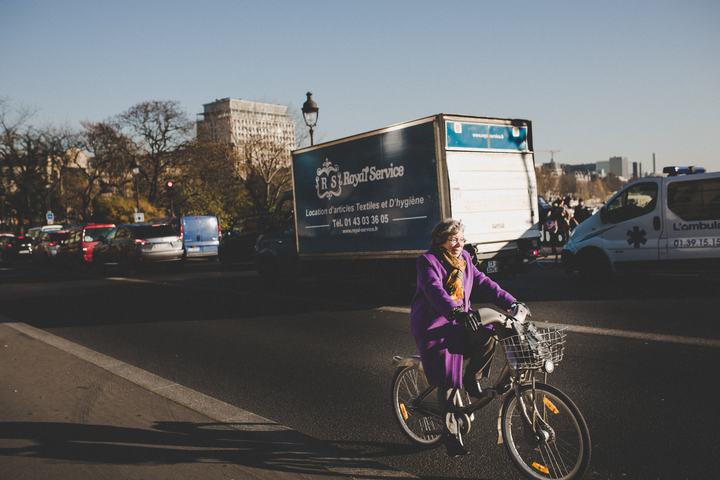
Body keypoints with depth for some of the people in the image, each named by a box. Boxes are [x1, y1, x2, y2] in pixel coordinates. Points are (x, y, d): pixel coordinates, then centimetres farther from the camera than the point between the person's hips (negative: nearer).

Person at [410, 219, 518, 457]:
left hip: (458, 322, 6)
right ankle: (451, 432, 10)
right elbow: (434, 289, -30)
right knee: (448, 382, -7)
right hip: (434, 327, -6)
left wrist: (511, 302, -7)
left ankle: (470, 378, 5)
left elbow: (482, 283, 5)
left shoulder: (464, 259, 9)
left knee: (487, 338, -22)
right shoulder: (428, 261, -14)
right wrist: (457, 311, -47)